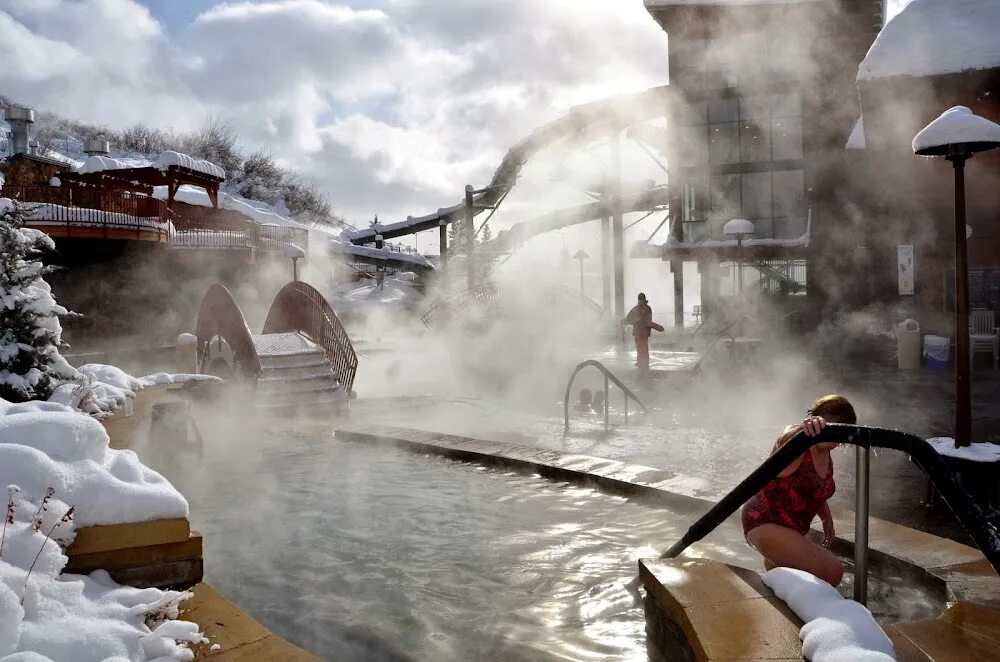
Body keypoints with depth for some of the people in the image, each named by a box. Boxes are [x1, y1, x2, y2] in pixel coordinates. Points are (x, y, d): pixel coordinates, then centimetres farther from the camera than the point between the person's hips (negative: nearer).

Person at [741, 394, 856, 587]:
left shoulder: (825, 454, 4)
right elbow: (784, 442, -48)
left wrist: (827, 520, 14)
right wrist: (803, 429, -67)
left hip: (789, 528, 10)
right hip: (765, 525, -10)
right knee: (832, 571, -22)